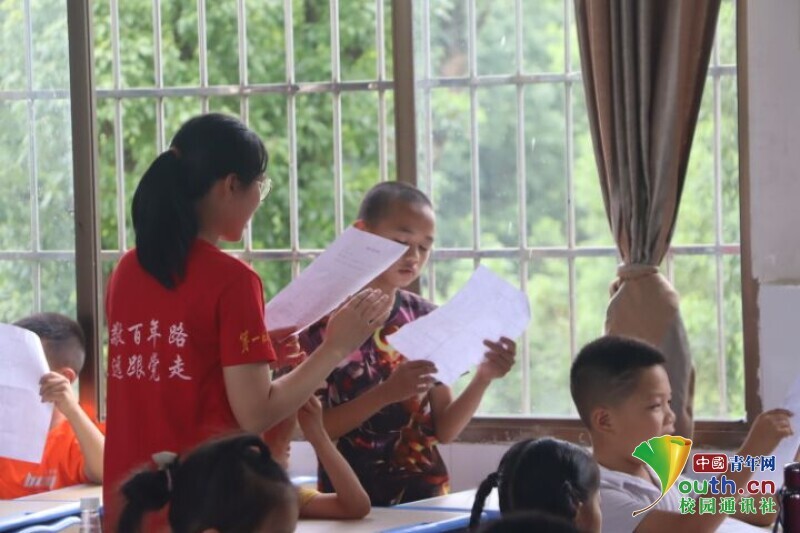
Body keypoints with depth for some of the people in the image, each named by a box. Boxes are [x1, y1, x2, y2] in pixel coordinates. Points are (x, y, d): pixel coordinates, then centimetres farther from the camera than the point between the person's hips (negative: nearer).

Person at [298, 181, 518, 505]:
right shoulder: (324, 316, -5)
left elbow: (443, 430, 6)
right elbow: (314, 428, -10)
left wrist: (483, 378, -10)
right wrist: (386, 393, -21)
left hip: (425, 493, 3)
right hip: (351, 500, -3)